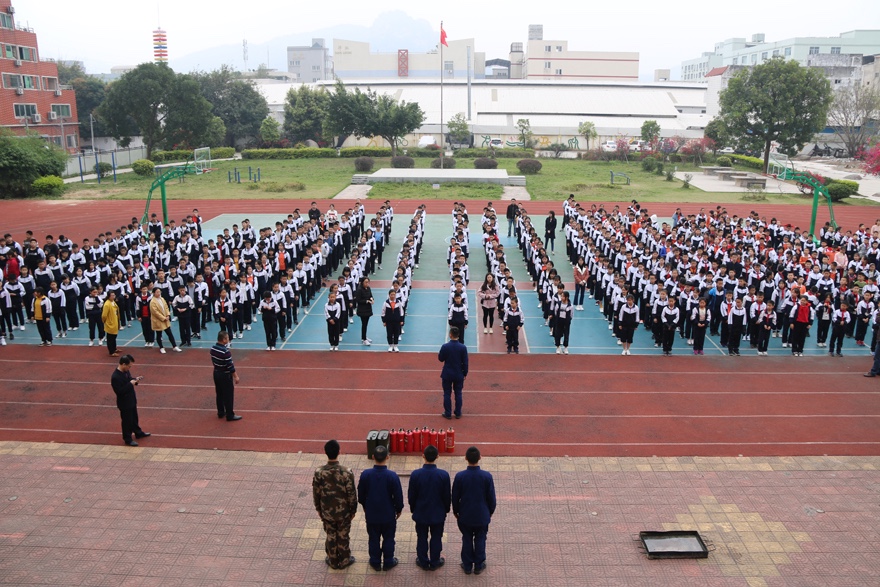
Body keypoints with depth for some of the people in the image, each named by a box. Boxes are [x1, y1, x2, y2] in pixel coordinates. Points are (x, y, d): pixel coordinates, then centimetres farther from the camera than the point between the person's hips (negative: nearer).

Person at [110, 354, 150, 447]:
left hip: (131, 400, 9)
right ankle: (127, 439, 24)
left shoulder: (126, 371, -4)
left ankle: (138, 433, 43)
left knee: (134, 418, 25)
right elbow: (119, 391, -29)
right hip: (124, 403, -9)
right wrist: (130, 384, -28)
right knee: (127, 421, 8)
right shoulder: (115, 377, -30)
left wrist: (135, 380, -7)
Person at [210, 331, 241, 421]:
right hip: (225, 375, -8)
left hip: (216, 373, 8)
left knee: (219, 394, 19)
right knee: (228, 396, 2)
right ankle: (230, 415, 9)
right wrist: (235, 376, -13)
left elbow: (213, 361, 10)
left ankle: (221, 412, 29)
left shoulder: (213, 348, -2)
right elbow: (230, 365, -22)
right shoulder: (226, 351, -27)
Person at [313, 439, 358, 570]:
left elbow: (316, 493, -7)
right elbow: (352, 494, -15)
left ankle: (333, 561, 37)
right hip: (344, 511, -1)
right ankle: (344, 560, 35)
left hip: (327, 512, 1)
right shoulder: (347, 472, -24)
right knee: (343, 537, 19)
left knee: (330, 537, 21)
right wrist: (353, 510, 2)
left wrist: (318, 509, 10)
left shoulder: (319, 472, -20)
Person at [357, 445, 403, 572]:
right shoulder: (392, 476, -23)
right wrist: (399, 509, 6)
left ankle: (375, 563, 32)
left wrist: (365, 506, 16)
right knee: (388, 539, 17)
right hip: (388, 514, -2)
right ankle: (388, 562, 30)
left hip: (371, 514, 2)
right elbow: (398, 496, -13)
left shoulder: (365, 474, -17)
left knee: (374, 539, 19)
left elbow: (361, 494, -3)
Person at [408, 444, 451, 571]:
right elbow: (447, 496, -8)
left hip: (420, 513, 0)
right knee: (436, 538, 18)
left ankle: (423, 562, 32)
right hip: (438, 513, 0)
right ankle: (434, 562, 31)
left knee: (422, 538, 18)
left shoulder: (415, 474, -19)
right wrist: (447, 509, 11)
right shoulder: (443, 475, -20)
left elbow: (411, 495, -7)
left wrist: (413, 508, 11)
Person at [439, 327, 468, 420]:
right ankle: (458, 413, 20)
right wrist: (465, 373, 6)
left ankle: (448, 414, 15)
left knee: (447, 394, 10)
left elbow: (440, 359, -2)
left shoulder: (445, 347, -16)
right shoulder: (463, 347, -12)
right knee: (458, 394, 14)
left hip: (447, 374, -1)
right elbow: (465, 362, -6)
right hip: (459, 374, 1)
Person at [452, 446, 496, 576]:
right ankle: (479, 566, 30)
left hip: (465, 516, 0)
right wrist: (491, 511, 10)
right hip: (482, 516, 0)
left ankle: (467, 566, 30)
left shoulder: (459, 476, -19)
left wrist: (455, 511, 11)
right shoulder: (487, 476, -19)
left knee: (467, 540, 18)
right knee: (480, 540, 18)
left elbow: (455, 497, -7)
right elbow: (491, 497, -8)